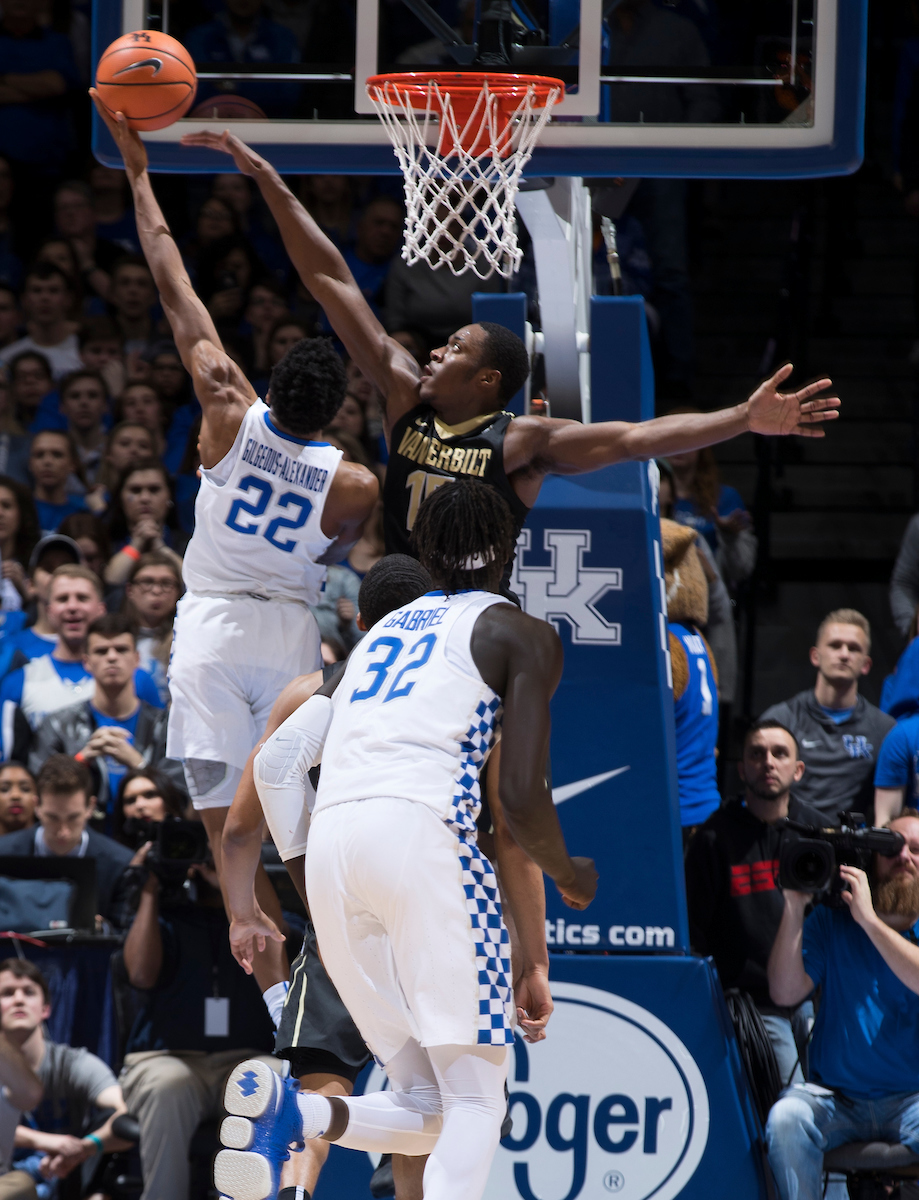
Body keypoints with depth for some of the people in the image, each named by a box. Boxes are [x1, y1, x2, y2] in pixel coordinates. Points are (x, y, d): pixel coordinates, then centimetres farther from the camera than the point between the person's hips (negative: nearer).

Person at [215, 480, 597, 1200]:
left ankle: (287, 1112, -18)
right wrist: (570, 877, 18)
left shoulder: (379, 633, 28)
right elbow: (522, 798, -1)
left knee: (425, 1109, 10)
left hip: (330, 844, 6)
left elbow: (274, 765, 23)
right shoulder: (522, 635, 10)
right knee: (476, 1100, -4)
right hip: (420, 826, -6)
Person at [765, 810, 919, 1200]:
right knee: (786, 1118, -30)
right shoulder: (830, 922, 8)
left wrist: (870, 920, -25)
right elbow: (785, 993, -4)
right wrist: (794, 907, -12)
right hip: (834, 1095, 1)